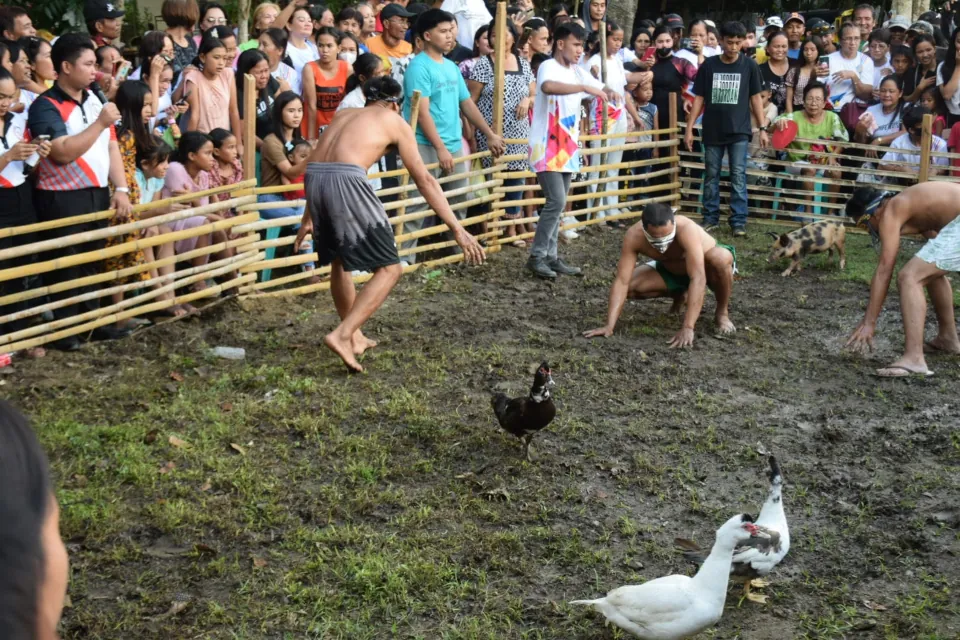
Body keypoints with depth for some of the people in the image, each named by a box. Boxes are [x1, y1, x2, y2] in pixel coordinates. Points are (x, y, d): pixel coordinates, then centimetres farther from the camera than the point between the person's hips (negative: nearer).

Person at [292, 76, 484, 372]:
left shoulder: (345, 114, 32)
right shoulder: (395, 122, 17)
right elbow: (424, 181, 13)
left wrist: (309, 217, 47)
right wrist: (457, 229, 14)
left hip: (313, 177, 7)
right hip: (346, 181, -7)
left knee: (339, 261, 27)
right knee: (389, 269, 2)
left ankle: (354, 336, 36)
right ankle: (341, 335, -9)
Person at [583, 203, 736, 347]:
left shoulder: (686, 229, -41)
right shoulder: (634, 236, -30)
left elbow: (698, 279, -47)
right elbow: (622, 281, -30)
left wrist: (688, 327, -54)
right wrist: (609, 326, -39)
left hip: (705, 265, -4)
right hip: (671, 271, 4)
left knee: (722, 259, -38)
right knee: (629, 286, -17)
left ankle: (722, 312, -8)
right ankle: (680, 295, 13)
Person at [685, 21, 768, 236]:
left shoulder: (749, 66, 1)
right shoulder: (708, 65, 2)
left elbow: (755, 98, 5)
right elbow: (699, 98, 5)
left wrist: (763, 127, 0)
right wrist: (689, 128, 1)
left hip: (739, 131, -1)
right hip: (712, 131, 2)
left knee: (738, 177, -3)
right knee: (711, 176, 9)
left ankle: (739, 222, 0)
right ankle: (710, 218, 18)